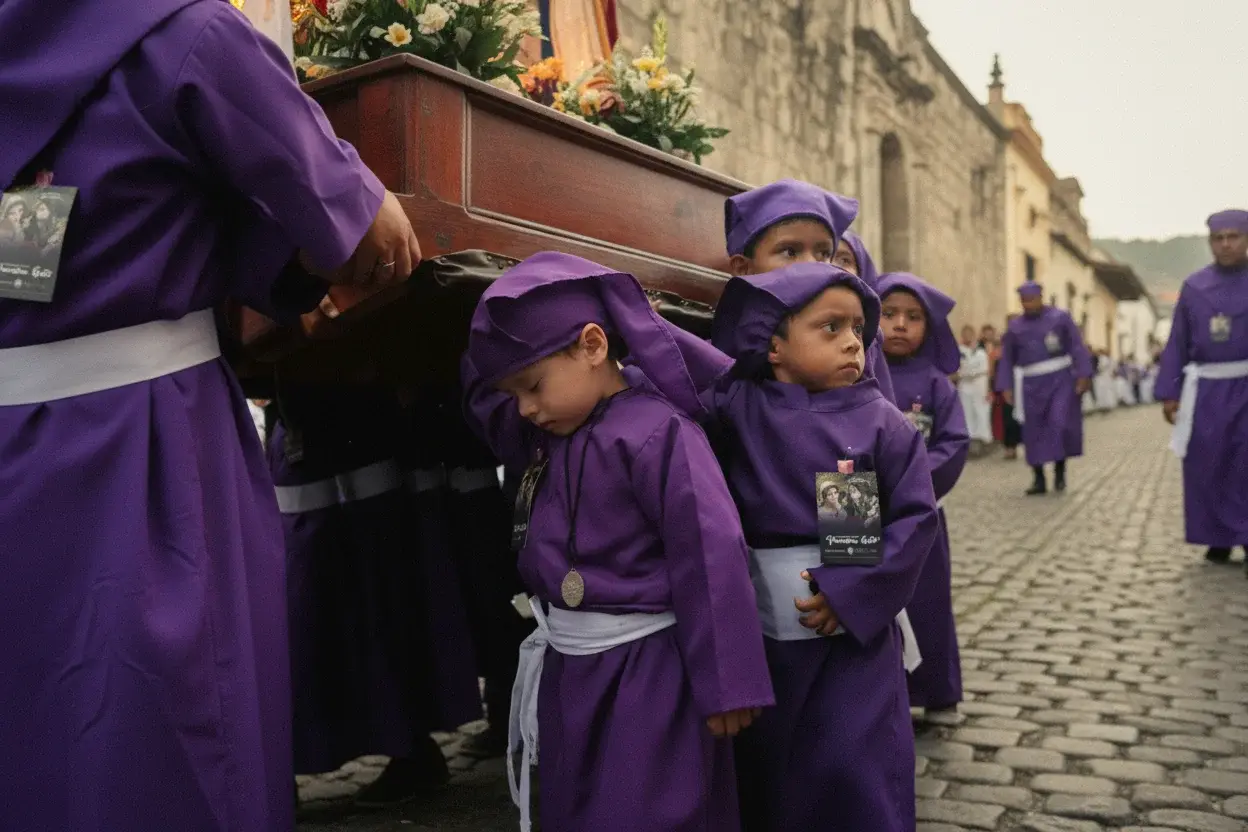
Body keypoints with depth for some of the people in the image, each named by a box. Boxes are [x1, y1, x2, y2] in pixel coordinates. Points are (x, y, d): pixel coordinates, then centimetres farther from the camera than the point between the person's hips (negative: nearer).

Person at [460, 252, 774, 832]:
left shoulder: (658, 433, -20)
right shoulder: (545, 435, 6)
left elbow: (709, 559, -22)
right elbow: (481, 399, 21)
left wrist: (725, 684, -19)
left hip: (647, 669, -8)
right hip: (567, 667, 9)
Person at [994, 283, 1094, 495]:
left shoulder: (1060, 318, 1)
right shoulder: (1015, 327, 8)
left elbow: (1077, 347, -1)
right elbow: (1007, 359, 12)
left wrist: (1083, 374, -10)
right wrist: (1006, 387, 3)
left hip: (1060, 380, -2)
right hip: (1031, 385, 2)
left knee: (1060, 424, -13)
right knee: (1034, 432, 1)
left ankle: (1060, 469, 8)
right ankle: (1039, 479, 10)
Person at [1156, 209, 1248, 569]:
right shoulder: (1194, 287, 5)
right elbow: (1178, 344, 7)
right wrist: (1169, 392, 3)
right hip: (1205, 392, 2)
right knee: (1207, 468, 6)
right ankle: (1219, 539, 18)